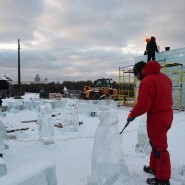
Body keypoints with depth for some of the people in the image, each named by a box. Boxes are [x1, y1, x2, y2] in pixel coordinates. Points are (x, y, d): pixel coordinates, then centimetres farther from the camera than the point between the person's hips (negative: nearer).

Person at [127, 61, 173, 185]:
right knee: (156, 143, 22)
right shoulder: (164, 77, 8)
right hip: (167, 114, 9)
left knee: (159, 147, 3)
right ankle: (154, 168, 37)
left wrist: (132, 115, -8)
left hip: (156, 118, -9)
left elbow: (142, 105, -23)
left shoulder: (147, 81, -20)